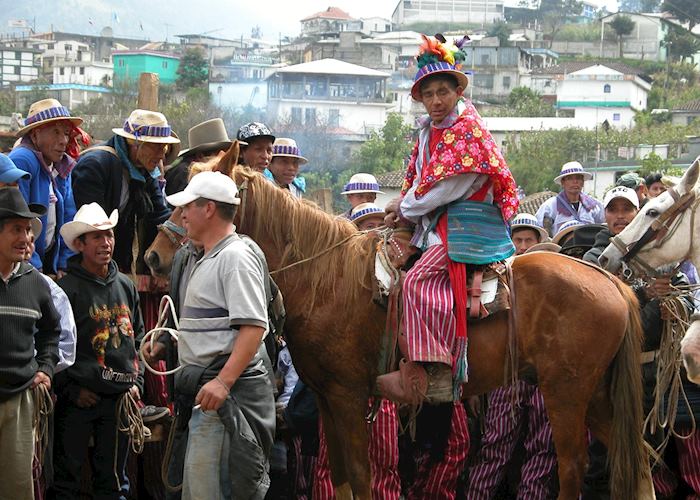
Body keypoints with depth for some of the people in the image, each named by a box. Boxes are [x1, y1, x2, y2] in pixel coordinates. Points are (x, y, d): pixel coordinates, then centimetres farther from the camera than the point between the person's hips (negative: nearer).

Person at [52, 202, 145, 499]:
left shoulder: (125, 286, 11)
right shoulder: (67, 288, -7)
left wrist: (137, 382, 10)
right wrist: (70, 390, -11)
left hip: (119, 397, 5)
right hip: (79, 397, -5)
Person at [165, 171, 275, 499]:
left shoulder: (235, 257, -12)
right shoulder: (208, 260, 21)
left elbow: (254, 326, -22)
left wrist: (223, 381, -29)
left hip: (227, 390, -11)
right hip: (210, 388, 11)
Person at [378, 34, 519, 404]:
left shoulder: (467, 130, -12)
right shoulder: (430, 129, 16)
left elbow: (444, 190, -15)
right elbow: (419, 178, 23)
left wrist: (404, 209, -3)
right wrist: (403, 205, 3)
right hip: (437, 225, 10)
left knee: (420, 280, -27)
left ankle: (432, 376, -35)